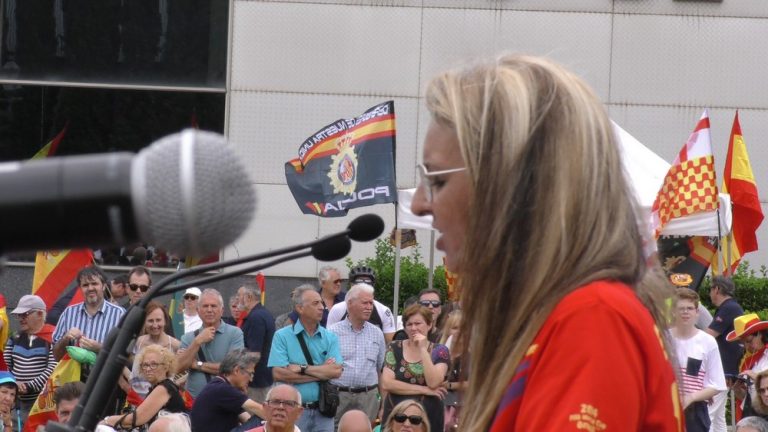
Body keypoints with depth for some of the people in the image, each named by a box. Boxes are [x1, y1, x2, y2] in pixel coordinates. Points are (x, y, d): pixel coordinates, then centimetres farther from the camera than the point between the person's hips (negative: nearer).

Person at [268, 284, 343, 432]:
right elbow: (279, 373, -13)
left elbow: (336, 371, -6)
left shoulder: (330, 338, 7)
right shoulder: (282, 336, -1)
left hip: (323, 411, 3)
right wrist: (321, 372, -8)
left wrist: (303, 369, -13)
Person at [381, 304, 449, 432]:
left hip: (429, 418, -1)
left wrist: (423, 349, -15)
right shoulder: (395, 348, 2)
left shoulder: (439, 351, 0)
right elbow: (386, 383, -8)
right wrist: (424, 390, -11)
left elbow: (433, 383, -14)